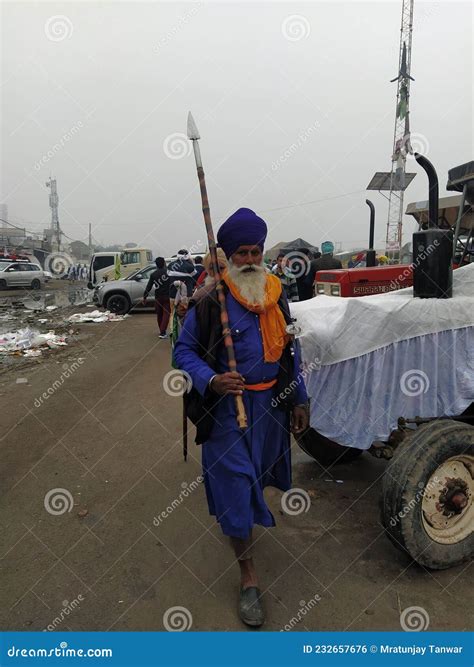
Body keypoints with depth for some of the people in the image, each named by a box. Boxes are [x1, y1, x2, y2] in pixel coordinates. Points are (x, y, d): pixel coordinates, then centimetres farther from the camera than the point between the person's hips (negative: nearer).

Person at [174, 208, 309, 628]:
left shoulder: (276, 296, 4)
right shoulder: (210, 301, -12)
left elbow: (290, 351, 11)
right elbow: (184, 351, -5)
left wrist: (298, 400, 12)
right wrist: (211, 381, -24)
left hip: (270, 403, 5)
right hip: (227, 406, -5)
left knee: (256, 476, 22)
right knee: (236, 486, 0)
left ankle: (242, 525, 56)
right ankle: (249, 578, 19)